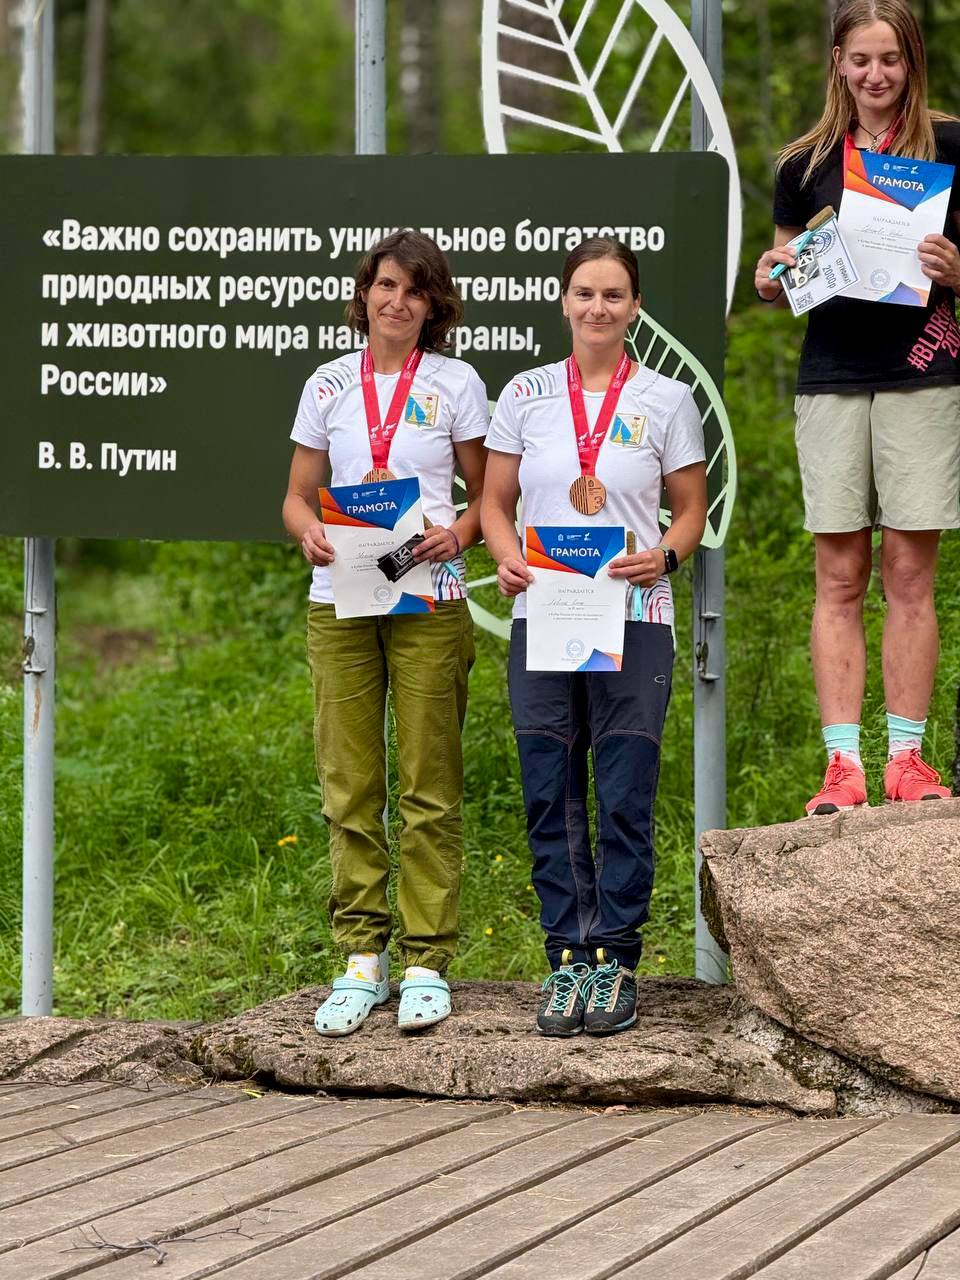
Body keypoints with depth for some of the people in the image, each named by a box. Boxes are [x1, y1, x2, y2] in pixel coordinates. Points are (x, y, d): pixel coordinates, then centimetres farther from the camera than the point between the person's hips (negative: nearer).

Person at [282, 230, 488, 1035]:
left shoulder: (455, 385, 4)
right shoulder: (329, 386, 10)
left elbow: (487, 491, 6)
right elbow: (299, 494, 13)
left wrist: (459, 533, -14)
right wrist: (308, 530, -10)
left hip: (428, 604, -2)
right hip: (340, 602, 2)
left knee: (430, 787, -2)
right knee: (348, 786, 3)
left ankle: (427, 962, 4)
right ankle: (361, 958, 10)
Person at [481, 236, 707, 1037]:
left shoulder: (666, 400, 5)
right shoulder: (527, 395, 8)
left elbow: (692, 511, 9)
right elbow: (495, 504, 11)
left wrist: (663, 557, -12)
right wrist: (507, 558, -9)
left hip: (634, 620, -2)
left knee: (626, 800, -4)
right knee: (551, 798, 2)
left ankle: (615, 959, 4)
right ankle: (568, 957, 10)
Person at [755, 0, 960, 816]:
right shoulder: (807, 164, 10)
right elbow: (784, 279, 17)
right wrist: (772, 280, -5)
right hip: (832, 382, 2)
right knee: (840, 577, 1)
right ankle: (842, 762, 0)